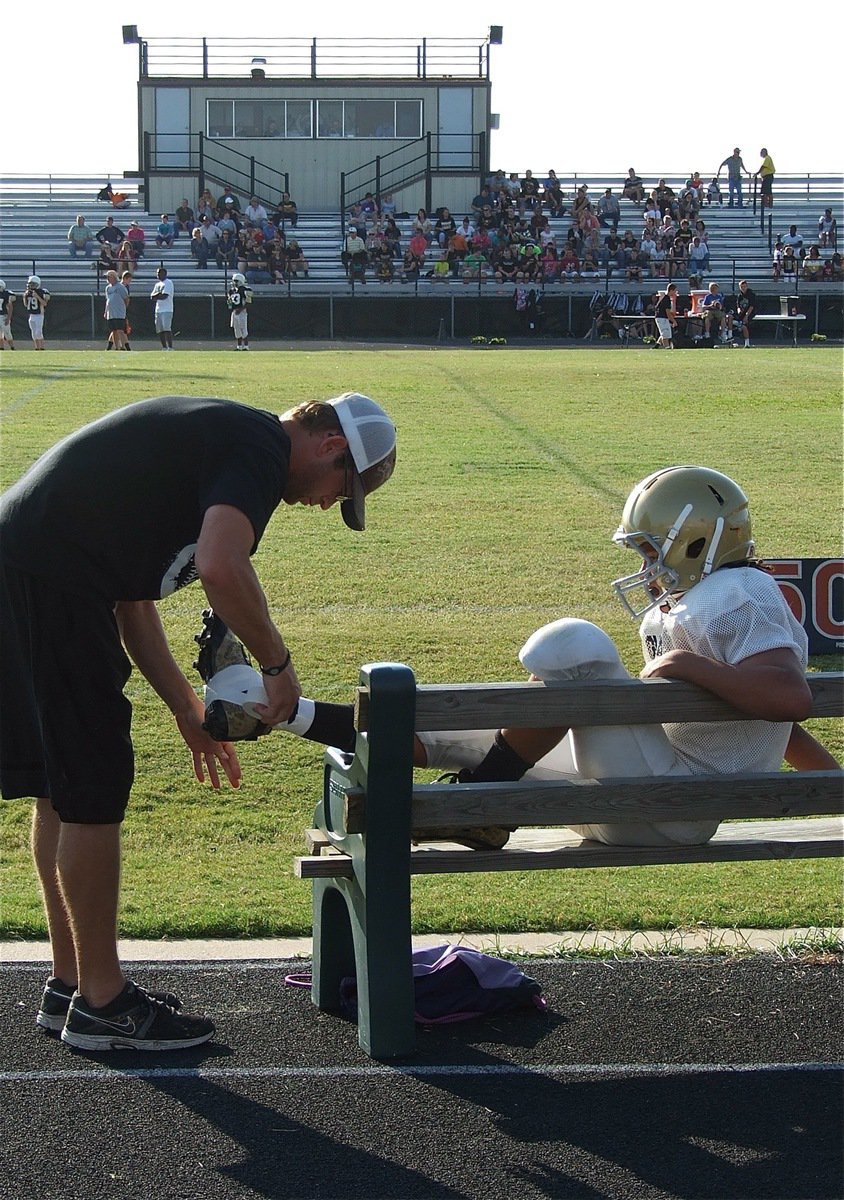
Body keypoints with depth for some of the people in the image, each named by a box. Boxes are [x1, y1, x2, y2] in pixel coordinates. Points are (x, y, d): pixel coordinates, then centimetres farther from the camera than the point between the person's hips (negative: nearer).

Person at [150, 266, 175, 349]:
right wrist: (159, 294, -8)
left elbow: (164, 296, -16)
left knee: (167, 329, -15)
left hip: (167, 310, -8)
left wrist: (155, 296, -2)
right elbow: (151, 296, 11)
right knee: (160, 330, 7)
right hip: (158, 310, 8)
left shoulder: (168, 283, -5)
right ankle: (164, 348, 11)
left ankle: (170, 348, -18)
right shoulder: (157, 284, 20)